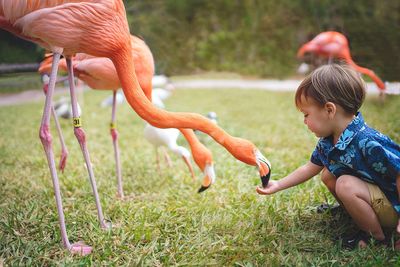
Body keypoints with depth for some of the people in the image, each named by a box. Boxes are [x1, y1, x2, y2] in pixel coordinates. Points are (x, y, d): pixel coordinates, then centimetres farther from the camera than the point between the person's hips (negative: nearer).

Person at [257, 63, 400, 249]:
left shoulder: (368, 143, -33)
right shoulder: (327, 142, -5)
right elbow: (310, 168, 10)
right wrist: (278, 185, 10)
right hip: (374, 198, 9)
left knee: (346, 185, -28)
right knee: (328, 174, 8)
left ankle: (378, 239, -7)